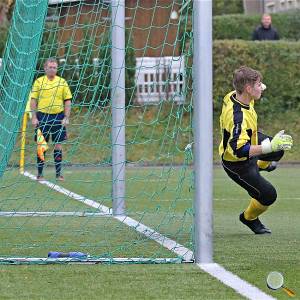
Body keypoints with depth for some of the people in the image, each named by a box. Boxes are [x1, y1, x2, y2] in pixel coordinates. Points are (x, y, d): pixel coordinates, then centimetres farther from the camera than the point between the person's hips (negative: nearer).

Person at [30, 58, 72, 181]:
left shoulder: (62, 82, 4)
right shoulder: (38, 82, 2)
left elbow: (67, 101, 5)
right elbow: (33, 100, 2)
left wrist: (66, 118, -3)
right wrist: (34, 117, -6)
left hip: (58, 116, 1)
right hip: (42, 116, -1)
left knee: (58, 145, 2)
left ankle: (58, 173, 8)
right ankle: (39, 173, 8)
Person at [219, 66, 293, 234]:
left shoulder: (234, 96, -16)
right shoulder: (238, 117, -44)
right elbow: (239, 150, -49)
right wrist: (270, 147, -52)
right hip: (237, 165, -9)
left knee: (278, 151, 27)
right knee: (268, 195, -4)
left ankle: (261, 165, 61)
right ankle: (249, 218, 26)